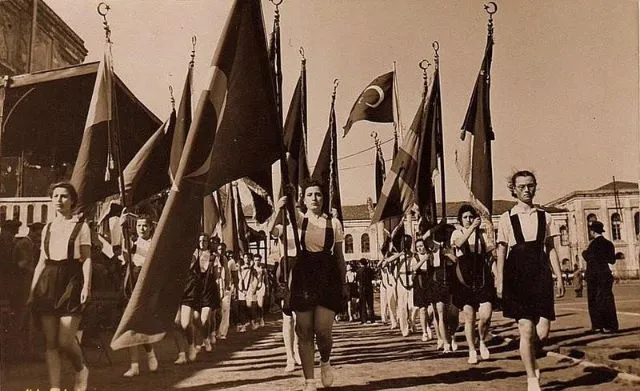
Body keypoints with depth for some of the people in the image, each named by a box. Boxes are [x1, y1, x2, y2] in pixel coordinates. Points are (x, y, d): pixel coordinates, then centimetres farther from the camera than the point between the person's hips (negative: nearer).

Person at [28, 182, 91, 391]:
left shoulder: (81, 227, 2)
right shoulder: (48, 228, 16)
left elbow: (87, 259, -3)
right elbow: (41, 261, 17)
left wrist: (86, 285, -15)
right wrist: (32, 289, 13)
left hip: (71, 282, -5)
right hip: (48, 283, 5)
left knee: (65, 341, -10)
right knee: (50, 341, 2)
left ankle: (81, 369, 19)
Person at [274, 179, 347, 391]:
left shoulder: (333, 222, 5)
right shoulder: (298, 218, 3)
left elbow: (339, 256, 11)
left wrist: (343, 283, 10)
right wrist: (278, 210, -29)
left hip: (327, 277, 0)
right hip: (303, 276, 0)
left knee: (322, 330, -9)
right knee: (304, 331, 3)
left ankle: (326, 361, 26)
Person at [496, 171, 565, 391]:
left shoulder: (544, 217, 11)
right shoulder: (507, 218, 4)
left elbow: (551, 249, 12)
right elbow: (501, 251, 3)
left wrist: (559, 277, 6)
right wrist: (500, 281, -2)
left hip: (540, 275, 2)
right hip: (517, 276, -2)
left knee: (543, 330, -3)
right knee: (526, 328, -4)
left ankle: (531, 359, 31)